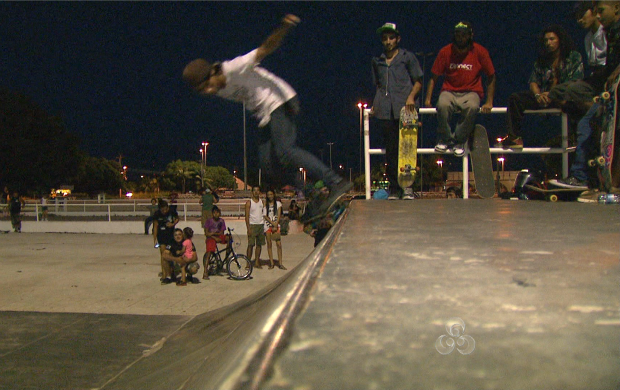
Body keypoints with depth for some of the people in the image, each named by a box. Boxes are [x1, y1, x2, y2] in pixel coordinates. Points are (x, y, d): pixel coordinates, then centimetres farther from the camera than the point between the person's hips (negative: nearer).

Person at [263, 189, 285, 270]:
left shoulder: (278, 203, 8)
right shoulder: (265, 204, 6)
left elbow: (279, 215, 2)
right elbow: (264, 216, 0)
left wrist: (275, 226, -8)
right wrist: (272, 223, -11)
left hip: (276, 225, 0)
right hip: (267, 225, 0)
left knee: (279, 244, -6)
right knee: (269, 244, 0)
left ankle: (280, 263, -2)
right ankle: (271, 263, 6)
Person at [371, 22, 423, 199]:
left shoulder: (407, 57, 10)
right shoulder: (377, 61, 21)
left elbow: (418, 81, 7)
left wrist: (411, 97, -10)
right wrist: (376, 103, 13)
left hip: (404, 108, -3)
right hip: (385, 110, 3)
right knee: (391, 150, 2)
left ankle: (407, 186, -4)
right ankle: (394, 188, 5)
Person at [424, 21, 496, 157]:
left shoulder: (480, 52, -1)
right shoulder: (445, 51, 1)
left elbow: (491, 77, 5)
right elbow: (434, 77, 5)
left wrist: (489, 102, -2)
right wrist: (428, 99, -7)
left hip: (471, 92, 0)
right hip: (449, 91, 1)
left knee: (472, 107, -36)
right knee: (442, 105, -35)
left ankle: (459, 141, -15)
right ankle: (444, 140, -12)